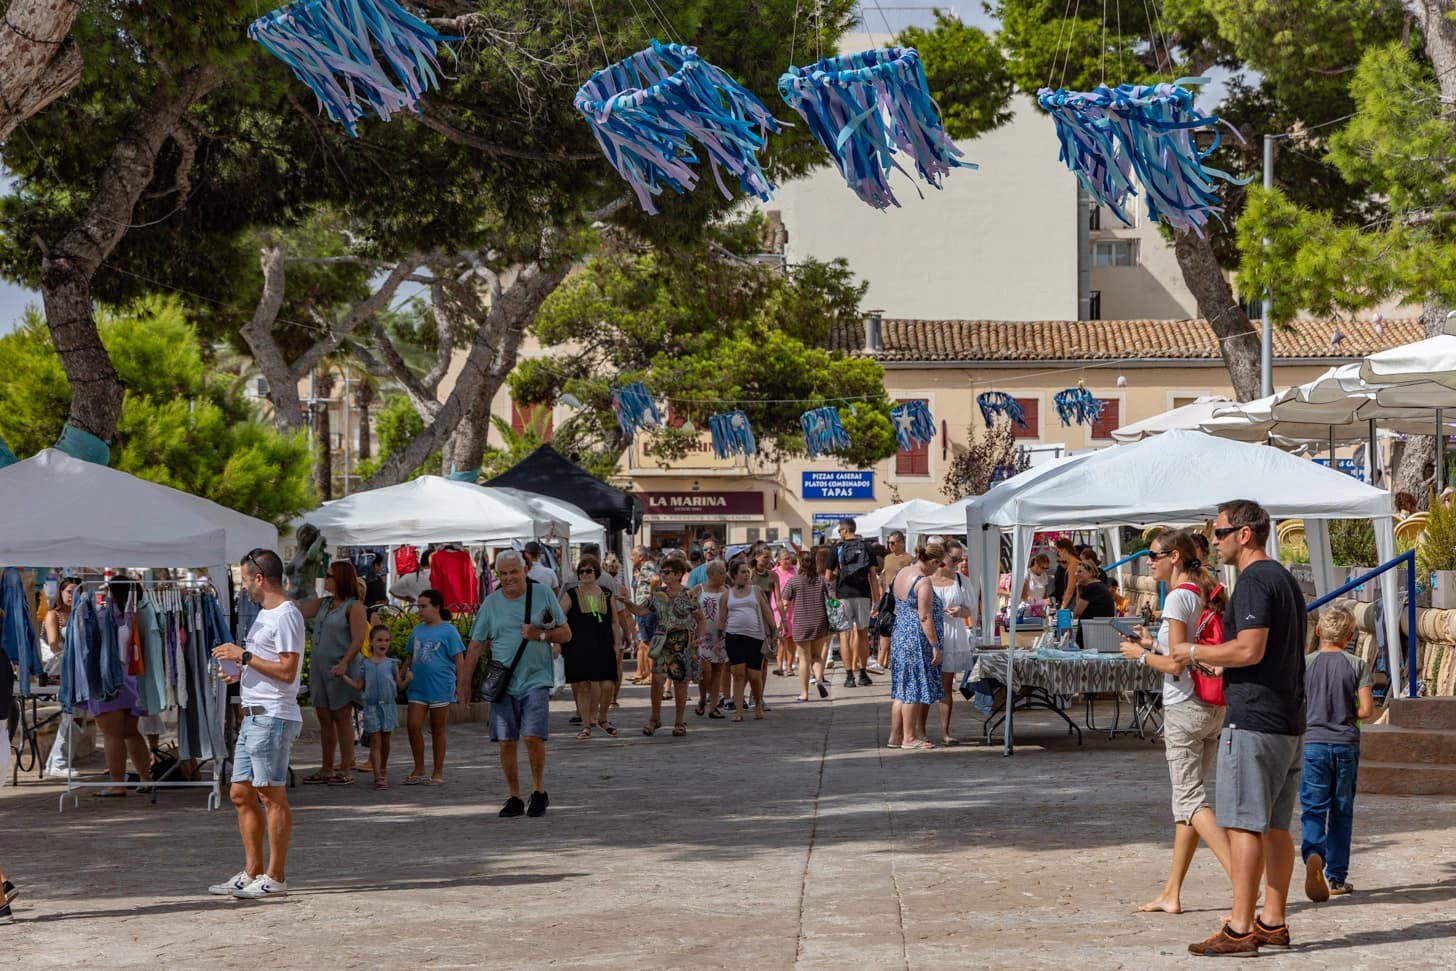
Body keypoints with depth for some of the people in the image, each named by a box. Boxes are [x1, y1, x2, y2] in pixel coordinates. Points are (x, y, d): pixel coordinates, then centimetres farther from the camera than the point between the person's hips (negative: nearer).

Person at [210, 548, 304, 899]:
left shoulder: (285, 616, -14)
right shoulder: (265, 614, 19)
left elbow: (287, 671, -21)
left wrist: (244, 656, -17)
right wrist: (242, 673, 12)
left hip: (272, 718, -11)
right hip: (253, 716, 11)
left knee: (272, 795, -5)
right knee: (241, 794, 11)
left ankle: (275, 877, -1)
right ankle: (252, 873, 17)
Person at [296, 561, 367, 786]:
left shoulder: (354, 607, -7)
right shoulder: (322, 604, 15)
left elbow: (358, 640, -15)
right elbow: (297, 610, 12)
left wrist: (344, 664, -26)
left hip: (339, 671, -7)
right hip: (319, 668, 7)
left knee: (341, 717, -3)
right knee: (324, 719, 10)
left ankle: (346, 770, 1)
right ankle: (326, 769, 16)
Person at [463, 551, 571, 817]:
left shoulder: (543, 593, 3)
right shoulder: (491, 603, 7)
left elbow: (566, 634, 6)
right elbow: (477, 644, 10)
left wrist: (540, 635, -12)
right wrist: (465, 680, 5)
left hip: (536, 679, -2)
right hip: (503, 682, 2)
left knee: (533, 736, -14)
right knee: (506, 742, 1)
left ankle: (539, 791, 6)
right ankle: (514, 799, 13)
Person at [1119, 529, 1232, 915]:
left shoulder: (1177, 598, -14)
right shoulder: (1206, 595, 12)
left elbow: (1176, 664, -18)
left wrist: (1140, 654, -3)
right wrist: (1154, 644, 16)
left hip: (1184, 708, -9)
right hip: (1214, 708, 9)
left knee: (1189, 797, -7)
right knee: (1187, 798, 12)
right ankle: (1171, 893, 17)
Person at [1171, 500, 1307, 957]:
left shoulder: (1254, 581, -14)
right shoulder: (1285, 578, 18)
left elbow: (1250, 650, -22)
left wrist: (1195, 652, -8)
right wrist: (1214, 659, 22)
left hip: (1253, 720, -10)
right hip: (1289, 721, 10)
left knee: (1243, 823, -8)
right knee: (1275, 825, 12)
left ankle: (1240, 928, -9)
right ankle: (1273, 923, 15)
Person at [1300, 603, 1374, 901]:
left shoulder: (1305, 663, -2)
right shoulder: (1357, 666, -1)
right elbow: (1367, 709, -7)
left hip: (1313, 743, -1)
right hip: (1346, 744, 1)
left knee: (1313, 808, -3)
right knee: (1342, 811, 11)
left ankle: (1313, 855, -31)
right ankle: (1337, 877, 15)